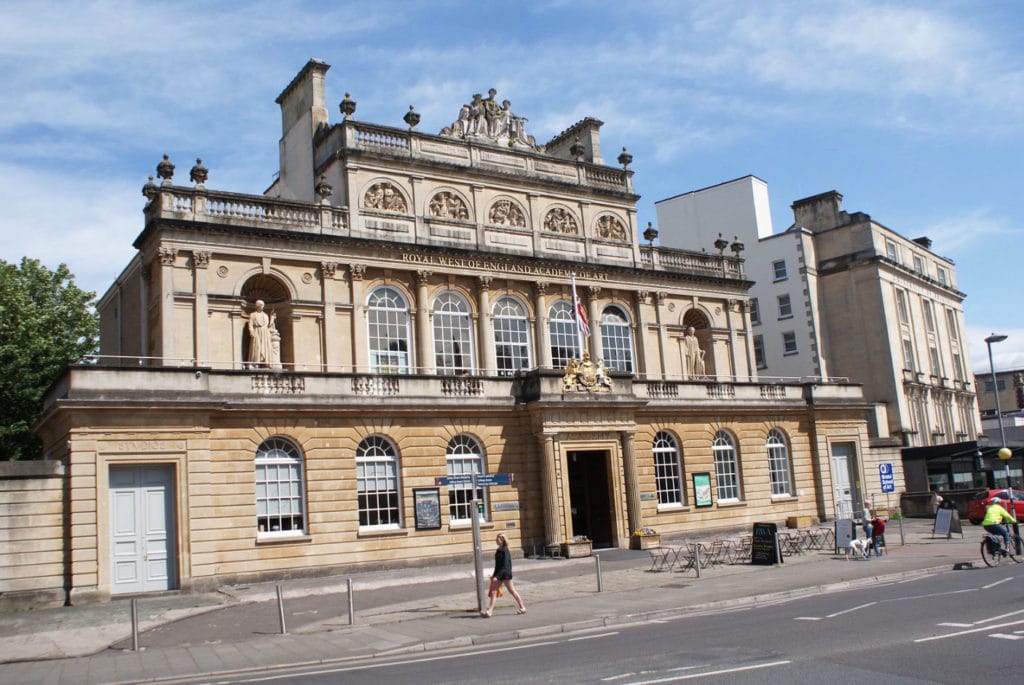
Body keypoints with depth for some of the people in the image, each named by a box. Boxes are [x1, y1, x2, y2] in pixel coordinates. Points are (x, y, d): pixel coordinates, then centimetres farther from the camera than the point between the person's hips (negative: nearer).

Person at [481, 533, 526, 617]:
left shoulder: (505, 551, -18)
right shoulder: (498, 550, 8)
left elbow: (505, 566, -22)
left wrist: (497, 576, -26)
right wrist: (494, 575, 19)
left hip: (505, 574, -8)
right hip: (499, 575, 8)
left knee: (512, 591, 5)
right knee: (493, 592, 2)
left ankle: (522, 607, 19)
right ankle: (489, 611, 0)